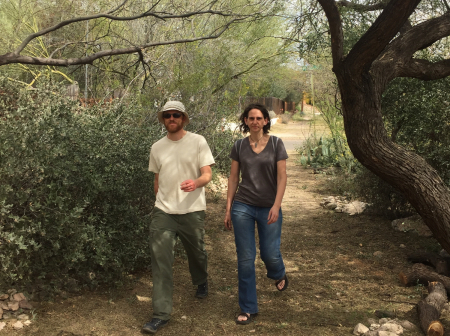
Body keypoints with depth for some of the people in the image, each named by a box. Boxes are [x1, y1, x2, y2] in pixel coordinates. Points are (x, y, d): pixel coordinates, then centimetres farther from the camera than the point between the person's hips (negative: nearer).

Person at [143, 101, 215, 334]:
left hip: (192, 210, -2)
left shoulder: (197, 142, -4)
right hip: (163, 212, 2)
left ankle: (201, 282, 50)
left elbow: (207, 174, -9)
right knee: (160, 260, -7)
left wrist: (196, 182, -31)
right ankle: (161, 314, -2)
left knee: (196, 252, 16)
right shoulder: (157, 148, 8)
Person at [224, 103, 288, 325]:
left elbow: (282, 177, -5)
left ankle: (279, 275, 44)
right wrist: (228, 209, 3)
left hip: (269, 208, -1)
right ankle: (248, 309, 13)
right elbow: (233, 178, 6)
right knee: (245, 258, 1)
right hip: (243, 206, 1)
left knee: (269, 254, 5)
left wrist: (276, 206, -16)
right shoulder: (239, 146, 3)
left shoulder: (276, 144, -2)